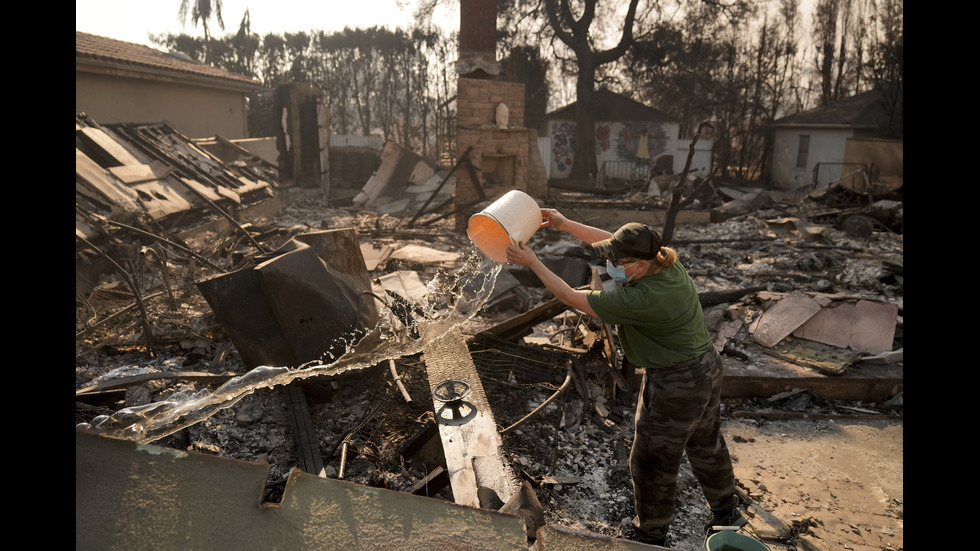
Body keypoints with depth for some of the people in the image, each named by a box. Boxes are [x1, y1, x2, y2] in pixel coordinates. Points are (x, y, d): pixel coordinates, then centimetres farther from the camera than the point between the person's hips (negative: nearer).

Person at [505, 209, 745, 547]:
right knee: (706, 445, 29)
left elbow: (571, 297, -24)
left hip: (675, 385, -9)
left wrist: (532, 262, -16)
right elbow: (611, 241, 6)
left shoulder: (638, 299, -32)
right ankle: (726, 512, 51)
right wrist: (566, 225, 5)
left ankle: (651, 536, 32)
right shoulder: (668, 263, -8)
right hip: (708, 367, 9)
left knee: (653, 462, 11)